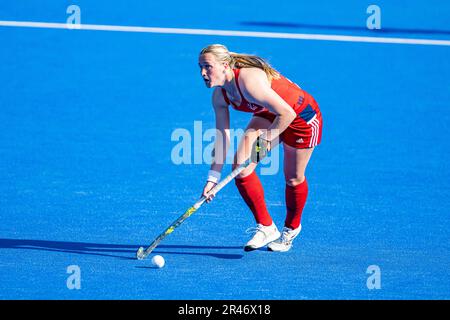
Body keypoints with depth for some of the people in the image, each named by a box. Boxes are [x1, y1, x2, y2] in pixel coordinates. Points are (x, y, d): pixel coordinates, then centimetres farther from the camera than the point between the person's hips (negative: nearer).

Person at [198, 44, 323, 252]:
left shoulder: (248, 81, -38)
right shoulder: (220, 95, -13)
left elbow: (287, 113, -35)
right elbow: (222, 137, -6)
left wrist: (268, 137, -22)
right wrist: (213, 177, -10)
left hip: (302, 116, -7)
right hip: (269, 116, 7)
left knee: (293, 179, 6)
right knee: (240, 167, -11)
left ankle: (291, 229, 33)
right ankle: (265, 227, 0)